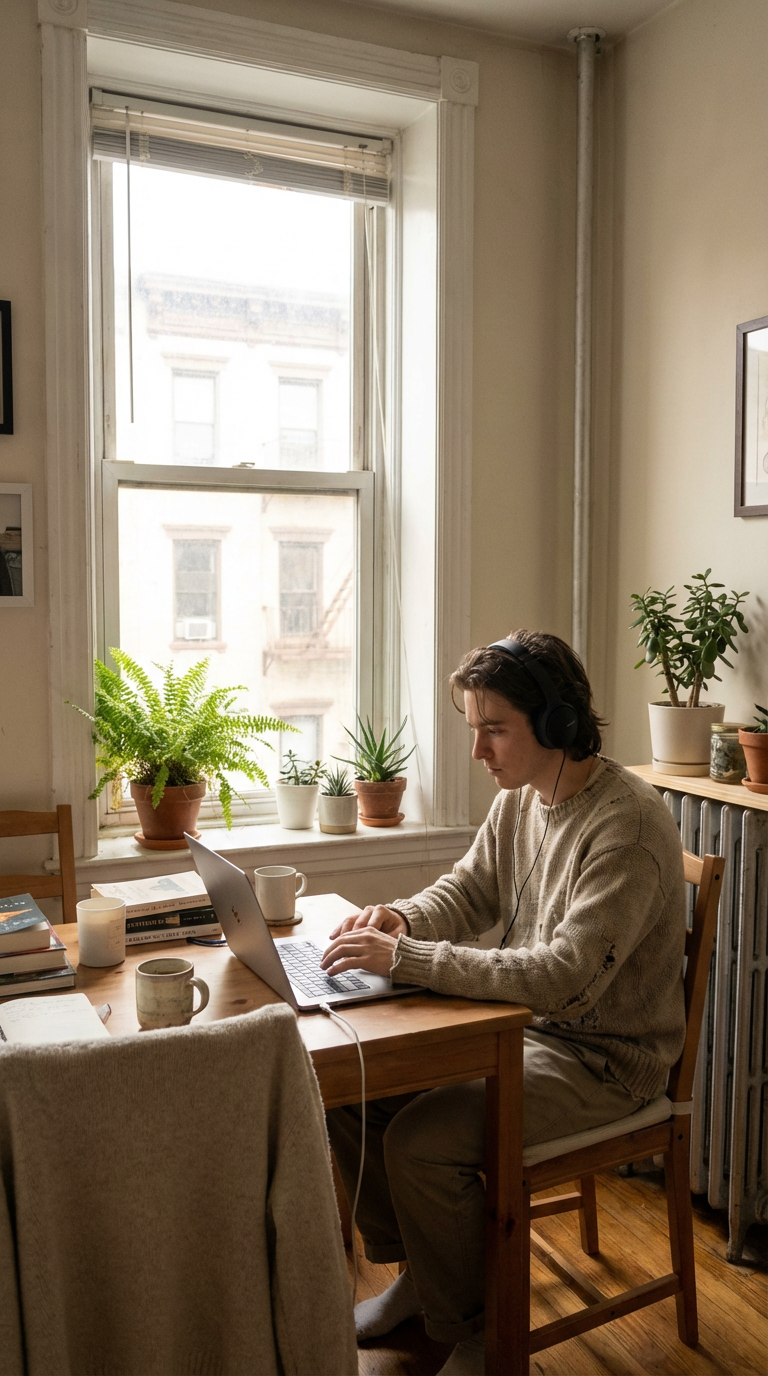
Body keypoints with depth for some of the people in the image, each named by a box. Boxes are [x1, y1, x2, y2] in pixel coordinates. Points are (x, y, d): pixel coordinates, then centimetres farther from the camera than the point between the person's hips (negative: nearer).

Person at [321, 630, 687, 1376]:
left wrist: (406, 959, -34)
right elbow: (465, 893, 12)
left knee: (421, 1141, -23)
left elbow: (565, 975, -33)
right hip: (522, 1026, 8)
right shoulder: (519, 799, 2)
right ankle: (417, 1272, 21)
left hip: (604, 1056, -8)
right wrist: (397, 918, -11)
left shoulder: (627, 825, -25)